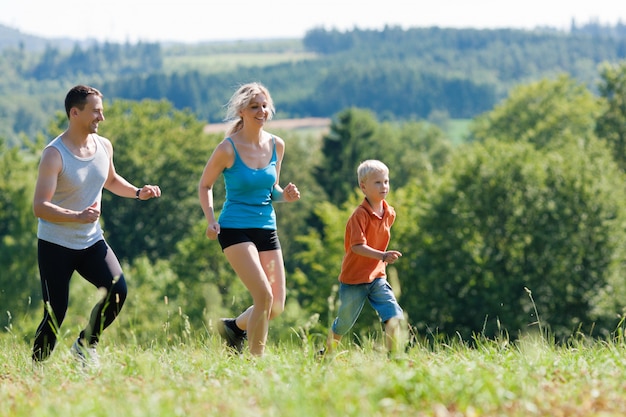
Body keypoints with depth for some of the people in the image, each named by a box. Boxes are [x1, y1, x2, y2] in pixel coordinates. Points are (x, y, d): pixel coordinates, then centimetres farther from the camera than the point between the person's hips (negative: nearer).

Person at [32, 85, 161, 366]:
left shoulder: (104, 147, 3)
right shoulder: (54, 155, -17)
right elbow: (40, 207, -23)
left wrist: (138, 192, 7)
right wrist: (78, 216, -36)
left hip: (92, 241, 5)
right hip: (55, 245, -5)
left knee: (117, 290, -17)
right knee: (55, 314, -8)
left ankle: (85, 345, 5)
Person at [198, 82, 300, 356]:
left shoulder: (276, 145, 4)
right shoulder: (228, 149, -10)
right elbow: (204, 185, 1)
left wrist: (284, 195, -5)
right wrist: (211, 220, -12)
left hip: (267, 230, 6)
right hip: (235, 229, -6)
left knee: (277, 306, 5)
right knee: (264, 296, -19)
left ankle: (235, 326, 34)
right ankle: (256, 359, -4)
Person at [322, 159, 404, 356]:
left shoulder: (389, 214, 2)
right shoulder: (360, 215, -20)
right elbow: (357, 246, -30)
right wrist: (382, 256, -41)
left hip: (377, 277, 5)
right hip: (354, 278, -5)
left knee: (394, 316, -14)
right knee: (343, 324, 11)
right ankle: (326, 353, 36)